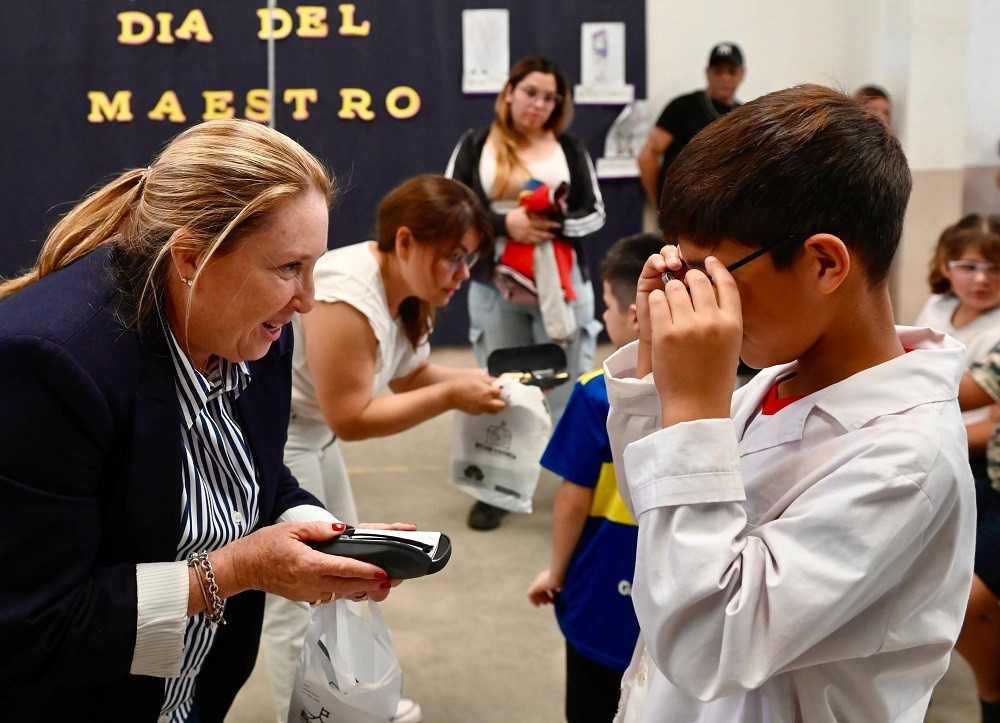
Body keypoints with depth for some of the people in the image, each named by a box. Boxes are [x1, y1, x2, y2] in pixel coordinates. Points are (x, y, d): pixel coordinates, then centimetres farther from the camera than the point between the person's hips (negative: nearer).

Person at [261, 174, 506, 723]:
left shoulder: (404, 290, -1)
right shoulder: (349, 298, -30)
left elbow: (411, 375, 7)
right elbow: (350, 418, -27)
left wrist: (478, 381, -10)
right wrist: (451, 397, -26)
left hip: (305, 431, 11)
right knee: (297, 603, -4)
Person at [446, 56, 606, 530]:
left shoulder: (570, 148, 5)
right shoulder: (476, 145, 3)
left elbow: (595, 212, 3)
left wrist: (558, 224, -18)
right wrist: (503, 223, -18)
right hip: (496, 287, 0)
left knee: (570, 384, 2)